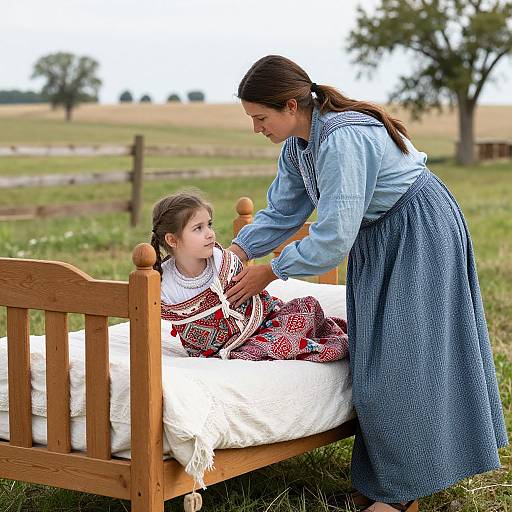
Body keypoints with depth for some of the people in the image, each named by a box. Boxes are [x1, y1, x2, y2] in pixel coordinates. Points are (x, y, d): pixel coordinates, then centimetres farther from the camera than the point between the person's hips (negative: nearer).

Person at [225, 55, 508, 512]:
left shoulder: (342, 140, -31)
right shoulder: (297, 144, -2)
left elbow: (333, 237, -32)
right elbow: (281, 212, 5)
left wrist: (269, 273, -23)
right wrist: (236, 251, -11)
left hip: (420, 235, -9)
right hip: (377, 239, 9)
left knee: (403, 356, -4)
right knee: (377, 355, 11)